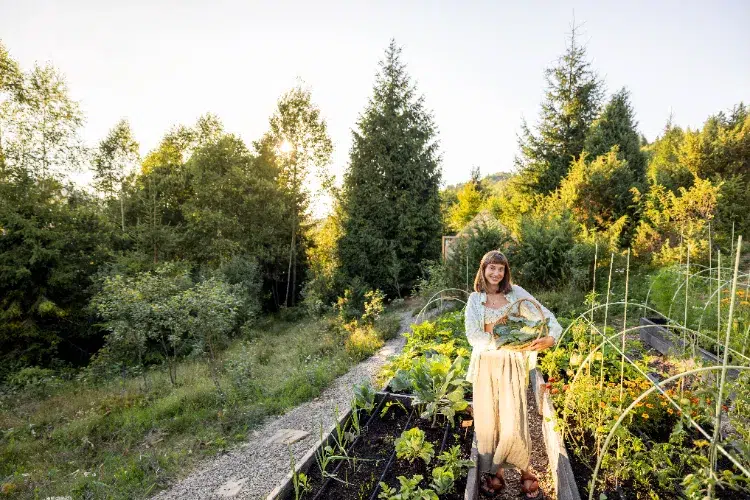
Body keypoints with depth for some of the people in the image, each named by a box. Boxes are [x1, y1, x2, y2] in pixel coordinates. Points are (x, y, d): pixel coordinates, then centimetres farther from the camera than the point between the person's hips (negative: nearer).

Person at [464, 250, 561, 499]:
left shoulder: (515, 293, 2)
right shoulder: (475, 299, 1)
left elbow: (543, 314, -1)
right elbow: (473, 336, -7)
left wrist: (552, 336, -20)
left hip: (512, 366, -1)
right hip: (485, 365, 1)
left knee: (513, 424, -1)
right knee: (487, 421, 8)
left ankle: (525, 472, 25)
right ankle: (493, 472, 29)